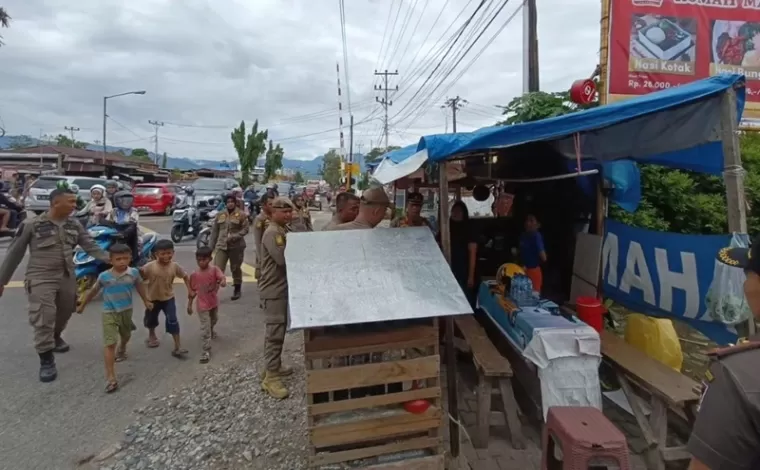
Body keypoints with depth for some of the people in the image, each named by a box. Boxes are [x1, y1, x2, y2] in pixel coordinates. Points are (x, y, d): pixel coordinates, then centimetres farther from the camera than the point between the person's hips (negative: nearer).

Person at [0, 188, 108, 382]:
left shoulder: (74, 224, 2)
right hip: (41, 278, -5)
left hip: (67, 277, 5)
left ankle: (56, 336, 49)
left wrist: (109, 259, -14)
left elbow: (90, 246, 2)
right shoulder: (31, 225, -11)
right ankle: (46, 360, 4)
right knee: (44, 318, -9)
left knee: (63, 314, 19)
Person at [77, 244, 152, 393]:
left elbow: (139, 286, 6)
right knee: (110, 343, -12)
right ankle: (110, 378, -13)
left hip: (126, 311, 3)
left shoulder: (134, 273, -13)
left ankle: (121, 350, 63)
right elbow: (93, 291, 1)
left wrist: (146, 301, 16)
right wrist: (82, 305, 12)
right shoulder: (104, 276, -16)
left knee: (126, 336, 28)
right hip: (109, 313, -3)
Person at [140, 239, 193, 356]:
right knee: (150, 319, 22)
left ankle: (178, 346, -4)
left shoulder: (174, 266, -14)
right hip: (153, 298, 1)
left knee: (172, 321, -10)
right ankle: (151, 335, 55)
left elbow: (185, 276, 0)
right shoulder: (150, 266, -21)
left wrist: (189, 289, -6)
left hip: (168, 298, 0)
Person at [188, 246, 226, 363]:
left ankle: (211, 331, 62)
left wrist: (223, 281, -57)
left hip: (214, 302, 3)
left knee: (214, 320, 30)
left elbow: (222, 276, -33)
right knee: (205, 328, -5)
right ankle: (206, 351, -1)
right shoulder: (194, 275, -12)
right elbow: (192, 291, -2)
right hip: (202, 305, -3)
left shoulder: (214, 270, -14)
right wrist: (189, 305, 1)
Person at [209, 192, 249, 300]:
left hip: (236, 246, -2)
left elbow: (245, 229, -8)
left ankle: (237, 290, 29)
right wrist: (211, 245, 7)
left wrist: (234, 237, -20)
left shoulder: (241, 215, -4)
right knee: (217, 269, -6)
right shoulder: (220, 215, 7)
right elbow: (214, 231, 10)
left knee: (236, 269, 12)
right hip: (221, 246, 2)